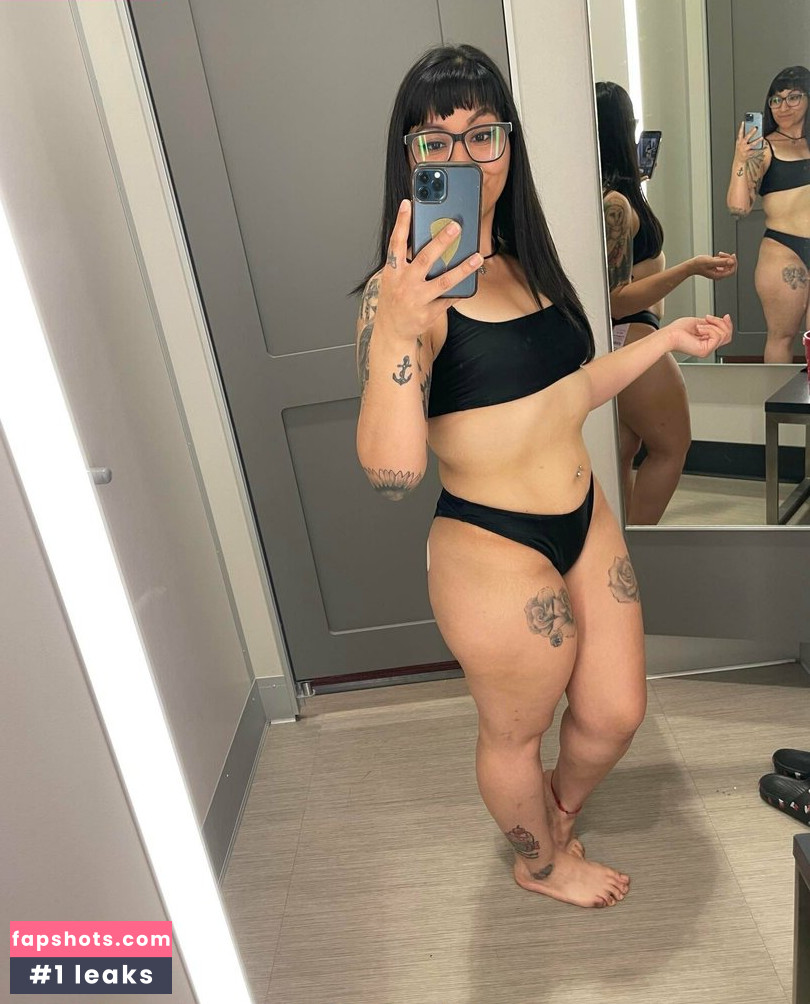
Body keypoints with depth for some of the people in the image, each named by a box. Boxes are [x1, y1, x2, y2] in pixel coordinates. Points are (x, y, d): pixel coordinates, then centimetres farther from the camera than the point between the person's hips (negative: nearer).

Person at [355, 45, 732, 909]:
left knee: (616, 713, 21)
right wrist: (395, 330, -42)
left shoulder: (524, 262, 6)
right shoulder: (402, 291, -19)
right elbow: (390, 471, -30)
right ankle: (541, 863, 51)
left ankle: (561, 804, 56)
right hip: (493, 550, -7)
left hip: (585, 521, 8)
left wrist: (666, 339, 18)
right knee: (514, 733, 18)